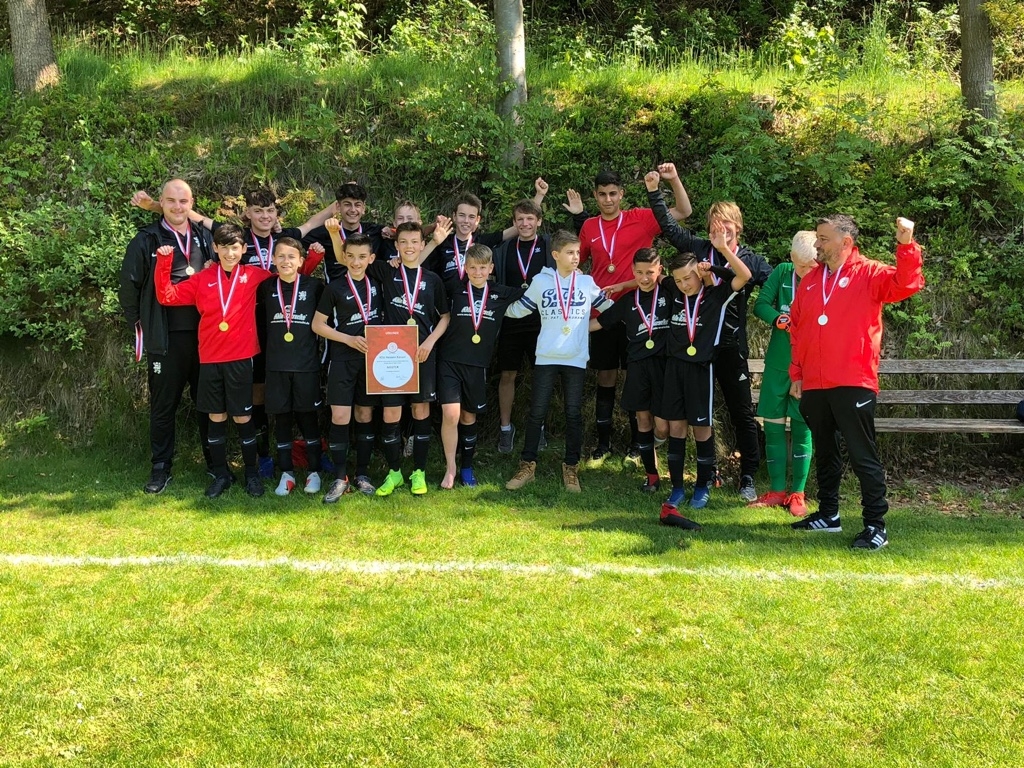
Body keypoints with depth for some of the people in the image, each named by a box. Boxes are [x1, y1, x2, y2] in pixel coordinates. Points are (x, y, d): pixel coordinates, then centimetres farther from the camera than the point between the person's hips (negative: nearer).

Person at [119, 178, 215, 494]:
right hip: (165, 338, -3)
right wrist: (139, 326, 0)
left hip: (204, 335, 3)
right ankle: (160, 468, 16)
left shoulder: (204, 238, 9)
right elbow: (128, 287, 1)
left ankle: (215, 462, 24)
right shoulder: (146, 240, -1)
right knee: (163, 406, 6)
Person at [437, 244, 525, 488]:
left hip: (478, 365, 2)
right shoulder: (454, 289, -1)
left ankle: (467, 467, 27)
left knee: (469, 416, 13)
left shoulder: (502, 294, 5)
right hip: (450, 361, -2)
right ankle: (450, 468, 3)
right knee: (450, 414, -12)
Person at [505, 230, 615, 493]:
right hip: (546, 357, 0)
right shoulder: (540, 282, 2)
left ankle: (571, 468, 15)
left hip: (576, 359, 1)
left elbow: (610, 307, 14)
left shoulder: (588, 283, 4)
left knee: (574, 414, 4)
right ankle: (527, 465, 11)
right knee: (537, 412, 2)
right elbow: (517, 310, 10)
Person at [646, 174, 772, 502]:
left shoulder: (750, 261, 0)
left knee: (742, 413, 4)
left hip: (732, 347, -2)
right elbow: (668, 226, 6)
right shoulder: (698, 249, 4)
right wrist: (654, 191, 0)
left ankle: (748, 477, 13)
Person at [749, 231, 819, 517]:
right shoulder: (782, 273, 0)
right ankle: (777, 490, 16)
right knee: (772, 424, 5)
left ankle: (797, 493, 11)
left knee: (802, 426, 0)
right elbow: (760, 305, -4)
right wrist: (781, 320, -21)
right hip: (777, 362, 3)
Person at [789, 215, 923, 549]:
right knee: (824, 452, 17)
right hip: (813, 385, 6)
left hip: (853, 383, -6)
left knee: (863, 456, -3)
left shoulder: (869, 273, -3)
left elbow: (906, 285, -20)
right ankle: (828, 514, 30)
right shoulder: (810, 280, 13)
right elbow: (797, 329, 15)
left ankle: (876, 526, 3)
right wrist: (796, 374, 11)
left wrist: (906, 245, -33)